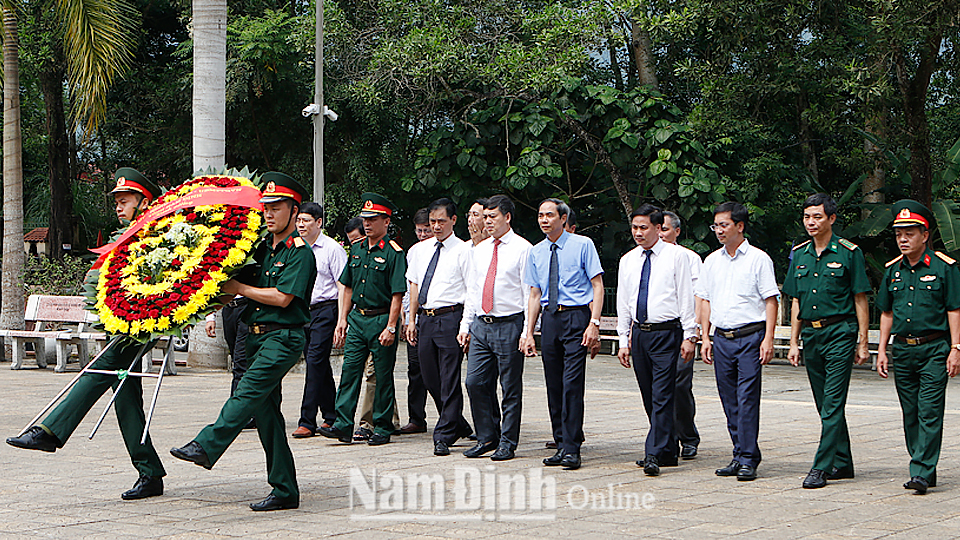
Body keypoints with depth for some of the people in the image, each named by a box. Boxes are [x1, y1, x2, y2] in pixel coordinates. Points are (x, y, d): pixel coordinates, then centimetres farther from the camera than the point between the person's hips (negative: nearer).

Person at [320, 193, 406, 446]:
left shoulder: (393, 253, -8)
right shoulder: (357, 249, 12)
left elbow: (398, 294, -12)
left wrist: (390, 327, -17)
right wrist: (342, 320, 12)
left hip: (381, 319, -6)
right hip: (357, 318, 6)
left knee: (383, 375, 1)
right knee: (350, 369, 0)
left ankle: (383, 427, 9)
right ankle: (343, 425, 0)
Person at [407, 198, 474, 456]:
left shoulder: (463, 251, -4)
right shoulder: (419, 250, 14)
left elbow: (472, 291, -6)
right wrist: (412, 320, 14)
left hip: (451, 317, -6)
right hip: (425, 318, 6)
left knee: (450, 381, -6)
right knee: (431, 379, 11)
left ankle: (444, 436, -2)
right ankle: (459, 425, 27)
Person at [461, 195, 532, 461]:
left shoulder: (523, 249, -4)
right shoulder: (479, 250, 14)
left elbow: (530, 293, -7)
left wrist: (527, 331, -12)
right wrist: (466, 325, 11)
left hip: (509, 326, -6)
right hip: (481, 325, 6)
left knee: (511, 387, 1)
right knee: (475, 382, 2)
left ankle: (507, 443, 10)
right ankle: (487, 437, 16)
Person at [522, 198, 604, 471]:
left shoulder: (582, 245, -1)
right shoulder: (536, 252, 13)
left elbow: (598, 285, -3)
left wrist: (594, 323, -13)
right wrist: (529, 333, 11)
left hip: (576, 317, -5)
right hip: (549, 318, 5)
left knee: (572, 384, -12)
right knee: (553, 386, 6)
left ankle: (571, 450, -10)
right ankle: (561, 445, 15)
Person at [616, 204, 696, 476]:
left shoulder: (675, 255, -1)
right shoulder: (627, 261, 12)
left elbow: (686, 298, -3)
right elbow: (623, 303, 15)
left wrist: (689, 336, -8)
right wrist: (623, 340, 9)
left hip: (667, 333, -5)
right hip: (639, 333, 5)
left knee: (662, 396, -11)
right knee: (649, 398, 9)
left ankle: (654, 454, -12)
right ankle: (668, 451, 19)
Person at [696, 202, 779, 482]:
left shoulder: (758, 259, -2)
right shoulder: (712, 260, 13)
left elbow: (770, 301, -4)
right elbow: (705, 300, 17)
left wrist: (768, 339, -11)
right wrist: (706, 337, 9)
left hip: (750, 336, -5)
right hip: (721, 338, 5)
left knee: (747, 398, -9)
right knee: (729, 401, 7)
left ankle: (748, 460, -5)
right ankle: (740, 455, 16)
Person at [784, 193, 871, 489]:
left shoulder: (848, 253, -4)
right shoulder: (800, 254, 11)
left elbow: (860, 300, -3)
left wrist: (862, 343, -6)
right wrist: (794, 342, 11)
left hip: (840, 334, -6)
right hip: (811, 334, 6)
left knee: (832, 404, -9)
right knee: (825, 405, 10)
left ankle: (821, 468, -10)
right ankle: (843, 463, 20)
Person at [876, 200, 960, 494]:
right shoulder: (893, 270, 11)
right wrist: (882, 349, 11)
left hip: (934, 350, -5)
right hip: (902, 350, 5)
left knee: (930, 414, -9)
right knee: (911, 415, 8)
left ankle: (922, 472, -12)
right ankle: (925, 470, 18)